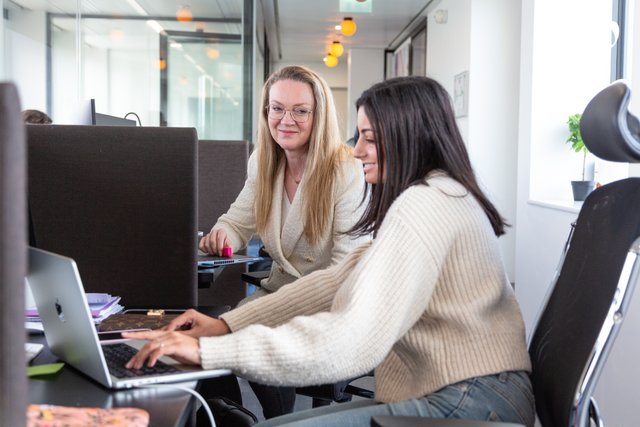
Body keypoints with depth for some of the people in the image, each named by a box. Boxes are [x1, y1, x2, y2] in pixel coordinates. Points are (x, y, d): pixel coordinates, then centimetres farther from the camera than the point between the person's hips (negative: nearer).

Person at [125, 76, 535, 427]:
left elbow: (353, 340, -27)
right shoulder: (437, 194, 16)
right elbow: (337, 282, 12)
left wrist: (208, 350, -24)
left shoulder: (424, 203, -17)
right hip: (450, 392, 10)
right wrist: (227, 324, 4)